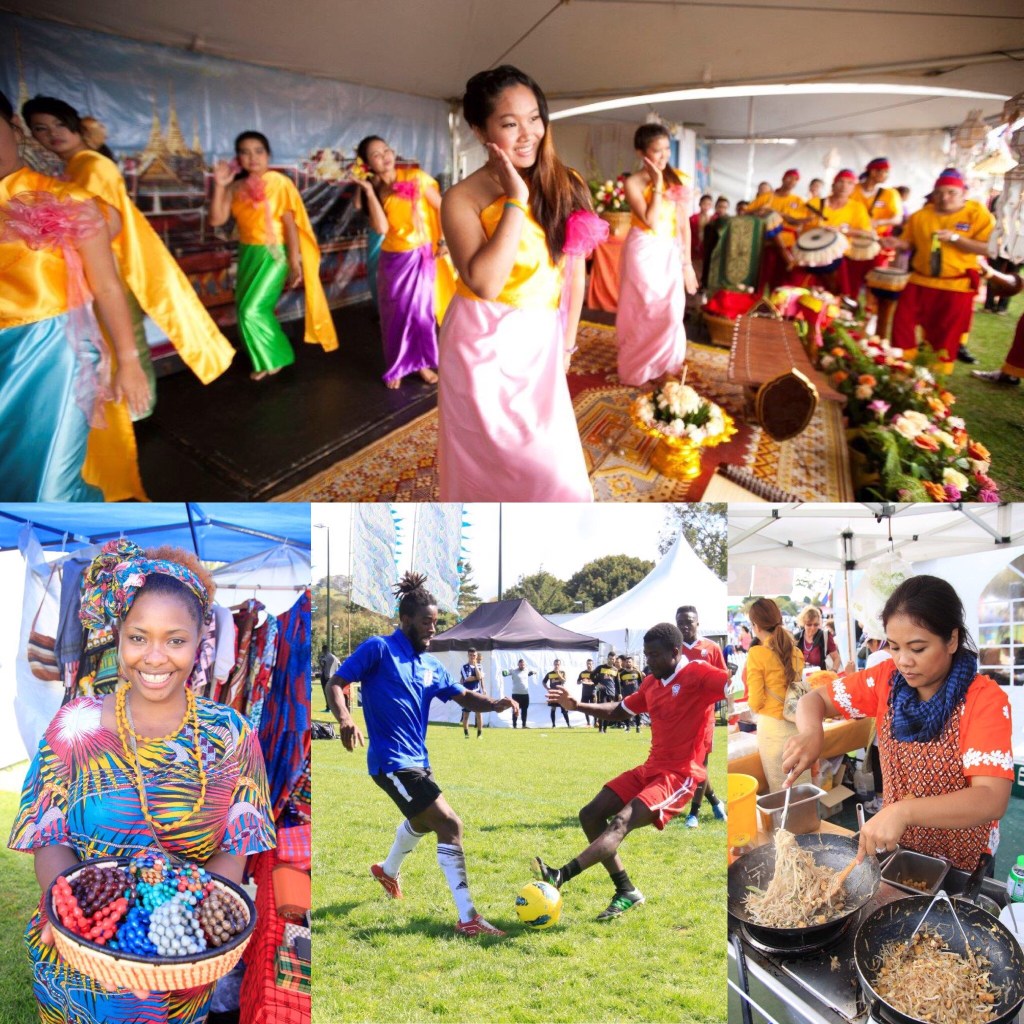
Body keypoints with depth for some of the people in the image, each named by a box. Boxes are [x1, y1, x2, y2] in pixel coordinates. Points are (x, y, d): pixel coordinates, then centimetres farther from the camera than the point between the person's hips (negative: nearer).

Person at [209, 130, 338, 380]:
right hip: (247, 253, 6)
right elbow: (216, 220, -3)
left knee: (252, 309, -9)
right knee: (245, 309, 9)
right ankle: (267, 358, 28)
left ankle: (272, 359, 14)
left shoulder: (279, 183, -10)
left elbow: (291, 223, -11)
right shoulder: (236, 187, 3)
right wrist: (219, 185, -12)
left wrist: (295, 262, -16)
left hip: (274, 253, -6)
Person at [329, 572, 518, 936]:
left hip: (416, 761, 9)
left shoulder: (431, 667, 11)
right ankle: (467, 918, -11)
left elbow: (465, 698, 8)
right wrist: (345, 719, -30)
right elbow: (335, 683, -11)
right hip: (391, 762, -9)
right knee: (449, 824, -15)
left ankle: (388, 870, 60)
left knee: (424, 821, 32)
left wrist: (494, 703, -13)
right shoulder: (378, 648, -8)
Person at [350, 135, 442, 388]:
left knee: (421, 310, 5)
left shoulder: (415, 177, -10)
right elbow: (381, 228, -18)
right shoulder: (377, 191, -3)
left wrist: (444, 240, -9)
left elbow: (442, 209, -5)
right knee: (394, 312, 8)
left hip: (421, 255, -2)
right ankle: (397, 367, 21)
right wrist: (369, 191, -18)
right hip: (392, 259, 2)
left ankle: (423, 363, 21)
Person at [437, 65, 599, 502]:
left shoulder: (567, 186, 1)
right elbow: (485, 283, -24)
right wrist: (515, 201, -22)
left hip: (541, 344, 4)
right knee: (488, 462, 1)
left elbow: (574, 270, 9)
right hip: (483, 346, -4)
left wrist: (566, 343, 9)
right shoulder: (463, 198, -11)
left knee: (553, 462, 8)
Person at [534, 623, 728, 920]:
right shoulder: (652, 683, 12)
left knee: (622, 821, -27)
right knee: (590, 815, 4)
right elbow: (620, 711, 25)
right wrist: (578, 706, 16)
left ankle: (561, 876, -31)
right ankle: (626, 891, 10)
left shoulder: (697, 674, -12)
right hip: (651, 769, 9)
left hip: (680, 774, -9)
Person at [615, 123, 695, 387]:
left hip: (671, 253, 4)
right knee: (642, 311, 2)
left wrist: (687, 263, 5)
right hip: (644, 252, -4)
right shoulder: (633, 183, -8)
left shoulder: (679, 179, 4)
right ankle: (637, 370, 16)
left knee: (670, 312, 4)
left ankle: (663, 365, 23)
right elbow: (650, 220, -20)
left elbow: (684, 224, 6)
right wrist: (657, 184, -17)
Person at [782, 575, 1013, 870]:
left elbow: (993, 800, -31)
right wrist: (810, 733, -25)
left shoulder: (985, 700, -21)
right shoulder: (887, 679, -9)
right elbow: (813, 699, -1)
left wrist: (903, 811, -45)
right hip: (896, 846, 4)